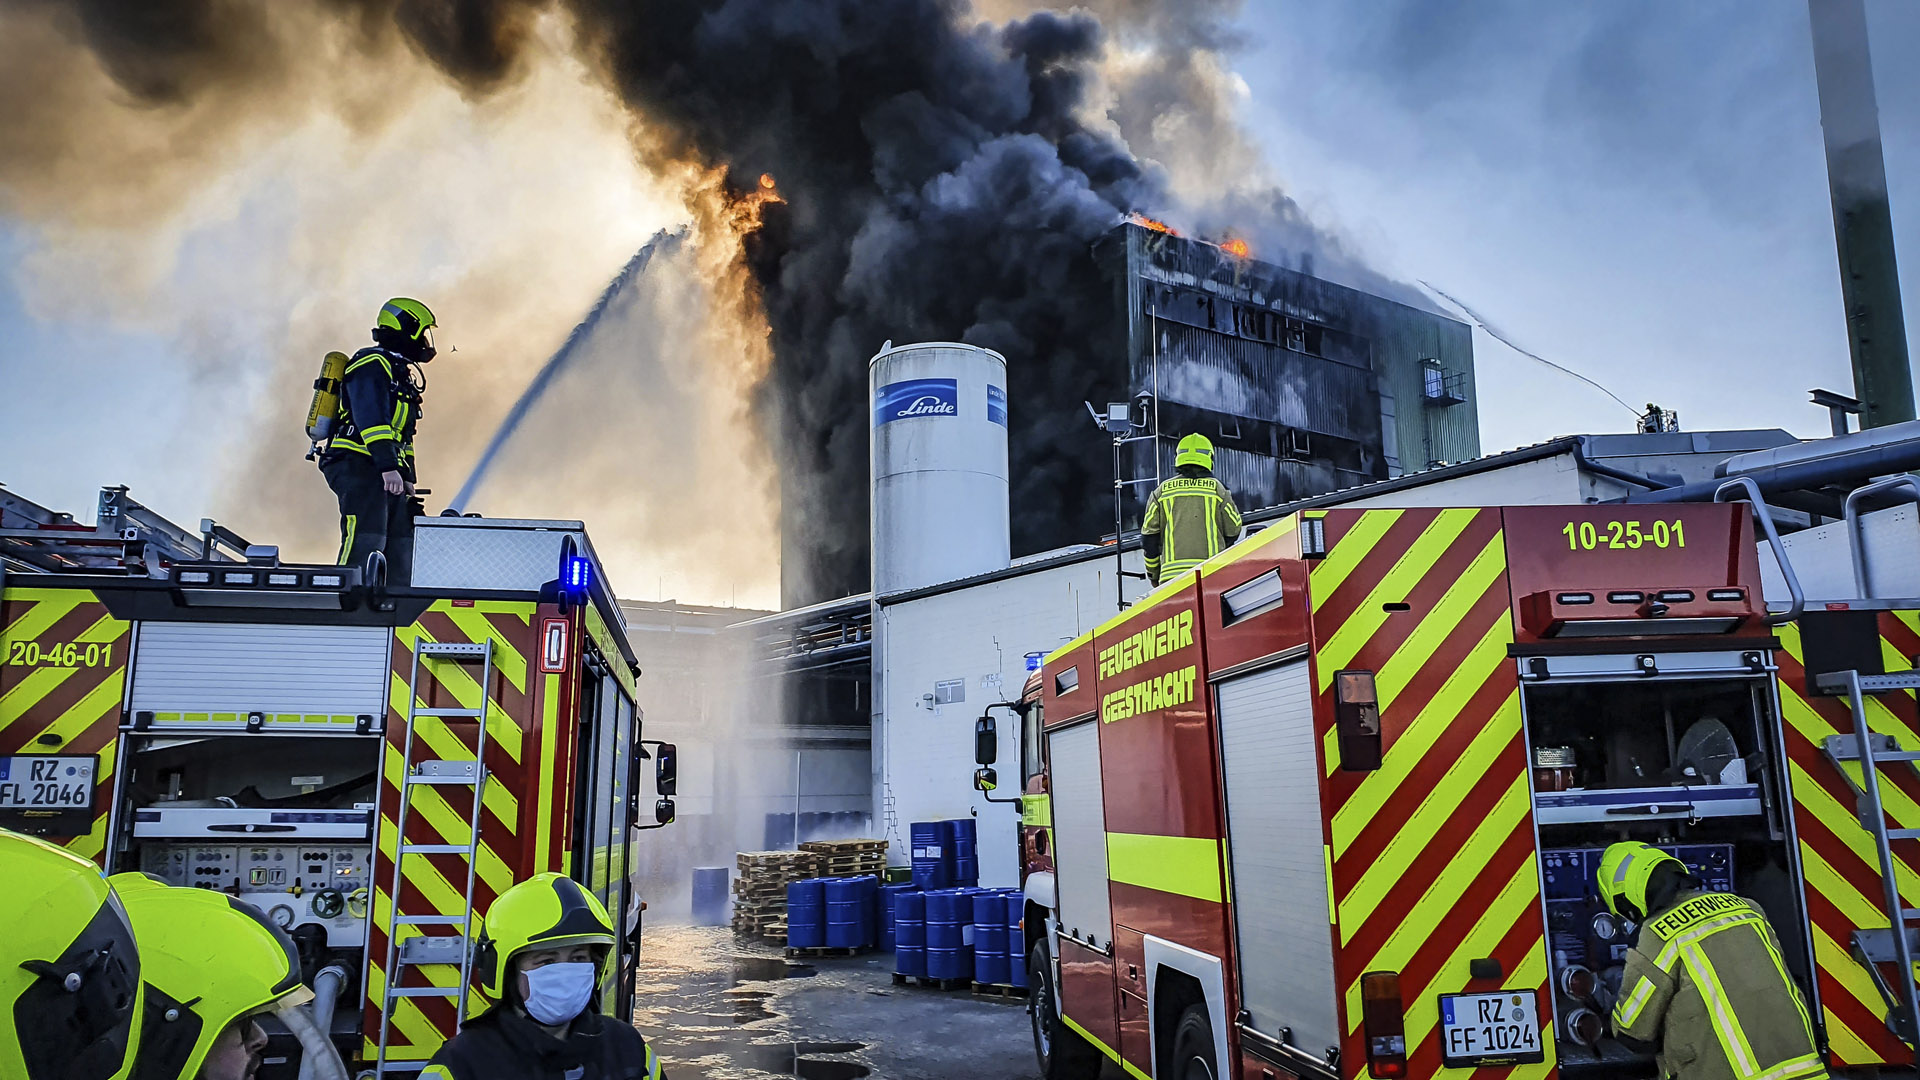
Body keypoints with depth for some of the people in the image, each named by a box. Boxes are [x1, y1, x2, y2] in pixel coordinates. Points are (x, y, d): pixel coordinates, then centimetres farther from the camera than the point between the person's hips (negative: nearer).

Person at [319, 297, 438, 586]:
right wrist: (388, 466, -28)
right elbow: (371, 417, -19)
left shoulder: (401, 371, 26)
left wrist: (408, 480, 22)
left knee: (402, 546, 5)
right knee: (365, 542, -17)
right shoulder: (372, 363, -5)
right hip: (360, 467, -10)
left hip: (389, 475, 10)